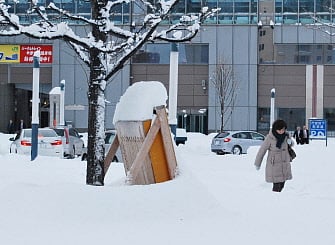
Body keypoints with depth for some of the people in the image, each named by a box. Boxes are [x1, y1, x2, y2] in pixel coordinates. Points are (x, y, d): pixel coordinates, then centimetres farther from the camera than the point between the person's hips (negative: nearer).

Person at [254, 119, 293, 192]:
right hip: (274, 165, -5)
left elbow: (291, 145, 19)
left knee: (281, 186, 13)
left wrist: (290, 142, -7)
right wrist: (257, 164, 0)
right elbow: (262, 150, -8)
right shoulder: (270, 138, -17)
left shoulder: (286, 136, -1)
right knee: (276, 186, -11)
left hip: (285, 166, 6)